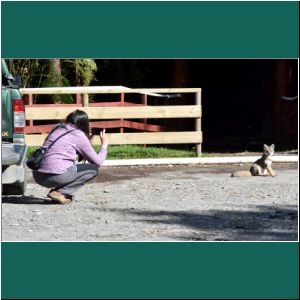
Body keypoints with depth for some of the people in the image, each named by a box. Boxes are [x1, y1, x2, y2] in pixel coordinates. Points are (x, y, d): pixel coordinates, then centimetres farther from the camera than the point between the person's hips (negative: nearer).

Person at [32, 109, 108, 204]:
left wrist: (87, 141, 37)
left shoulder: (57, 129, 19)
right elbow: (98, 162, 6)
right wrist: (104, 145, 23)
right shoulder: (79, 135, 2)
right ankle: (60, 192, -4)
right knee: (93, 169, 8)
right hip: (56, 176, -8)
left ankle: (59, 191, 11)